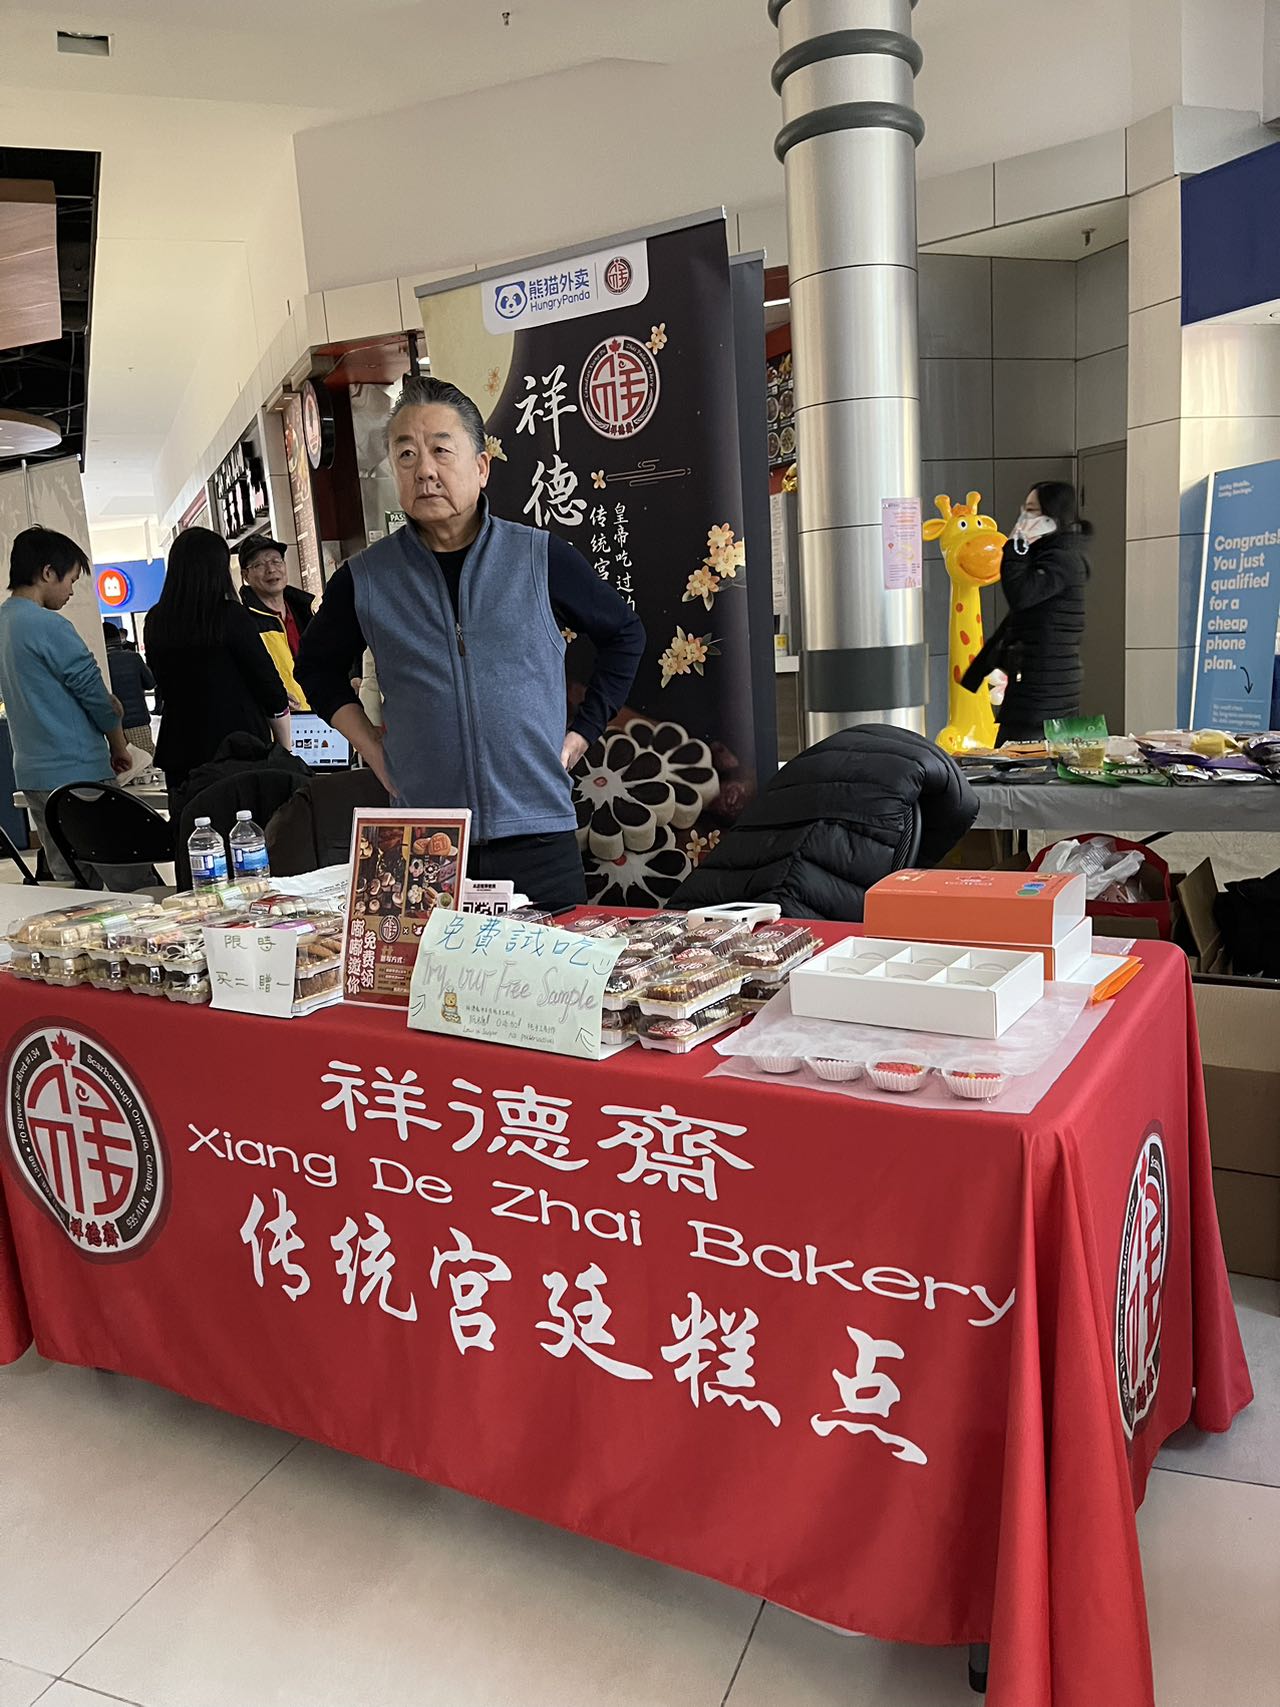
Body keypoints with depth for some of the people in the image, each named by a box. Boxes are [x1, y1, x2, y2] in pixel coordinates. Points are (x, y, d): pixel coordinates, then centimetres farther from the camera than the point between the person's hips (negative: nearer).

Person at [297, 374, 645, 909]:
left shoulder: (542, 558, 0)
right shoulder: (364, 580, 3)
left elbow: (624, 635, 13)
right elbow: (317, 666, 20)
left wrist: (582, 730, 6)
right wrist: (372, 749, 7)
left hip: (538, 839, 0)